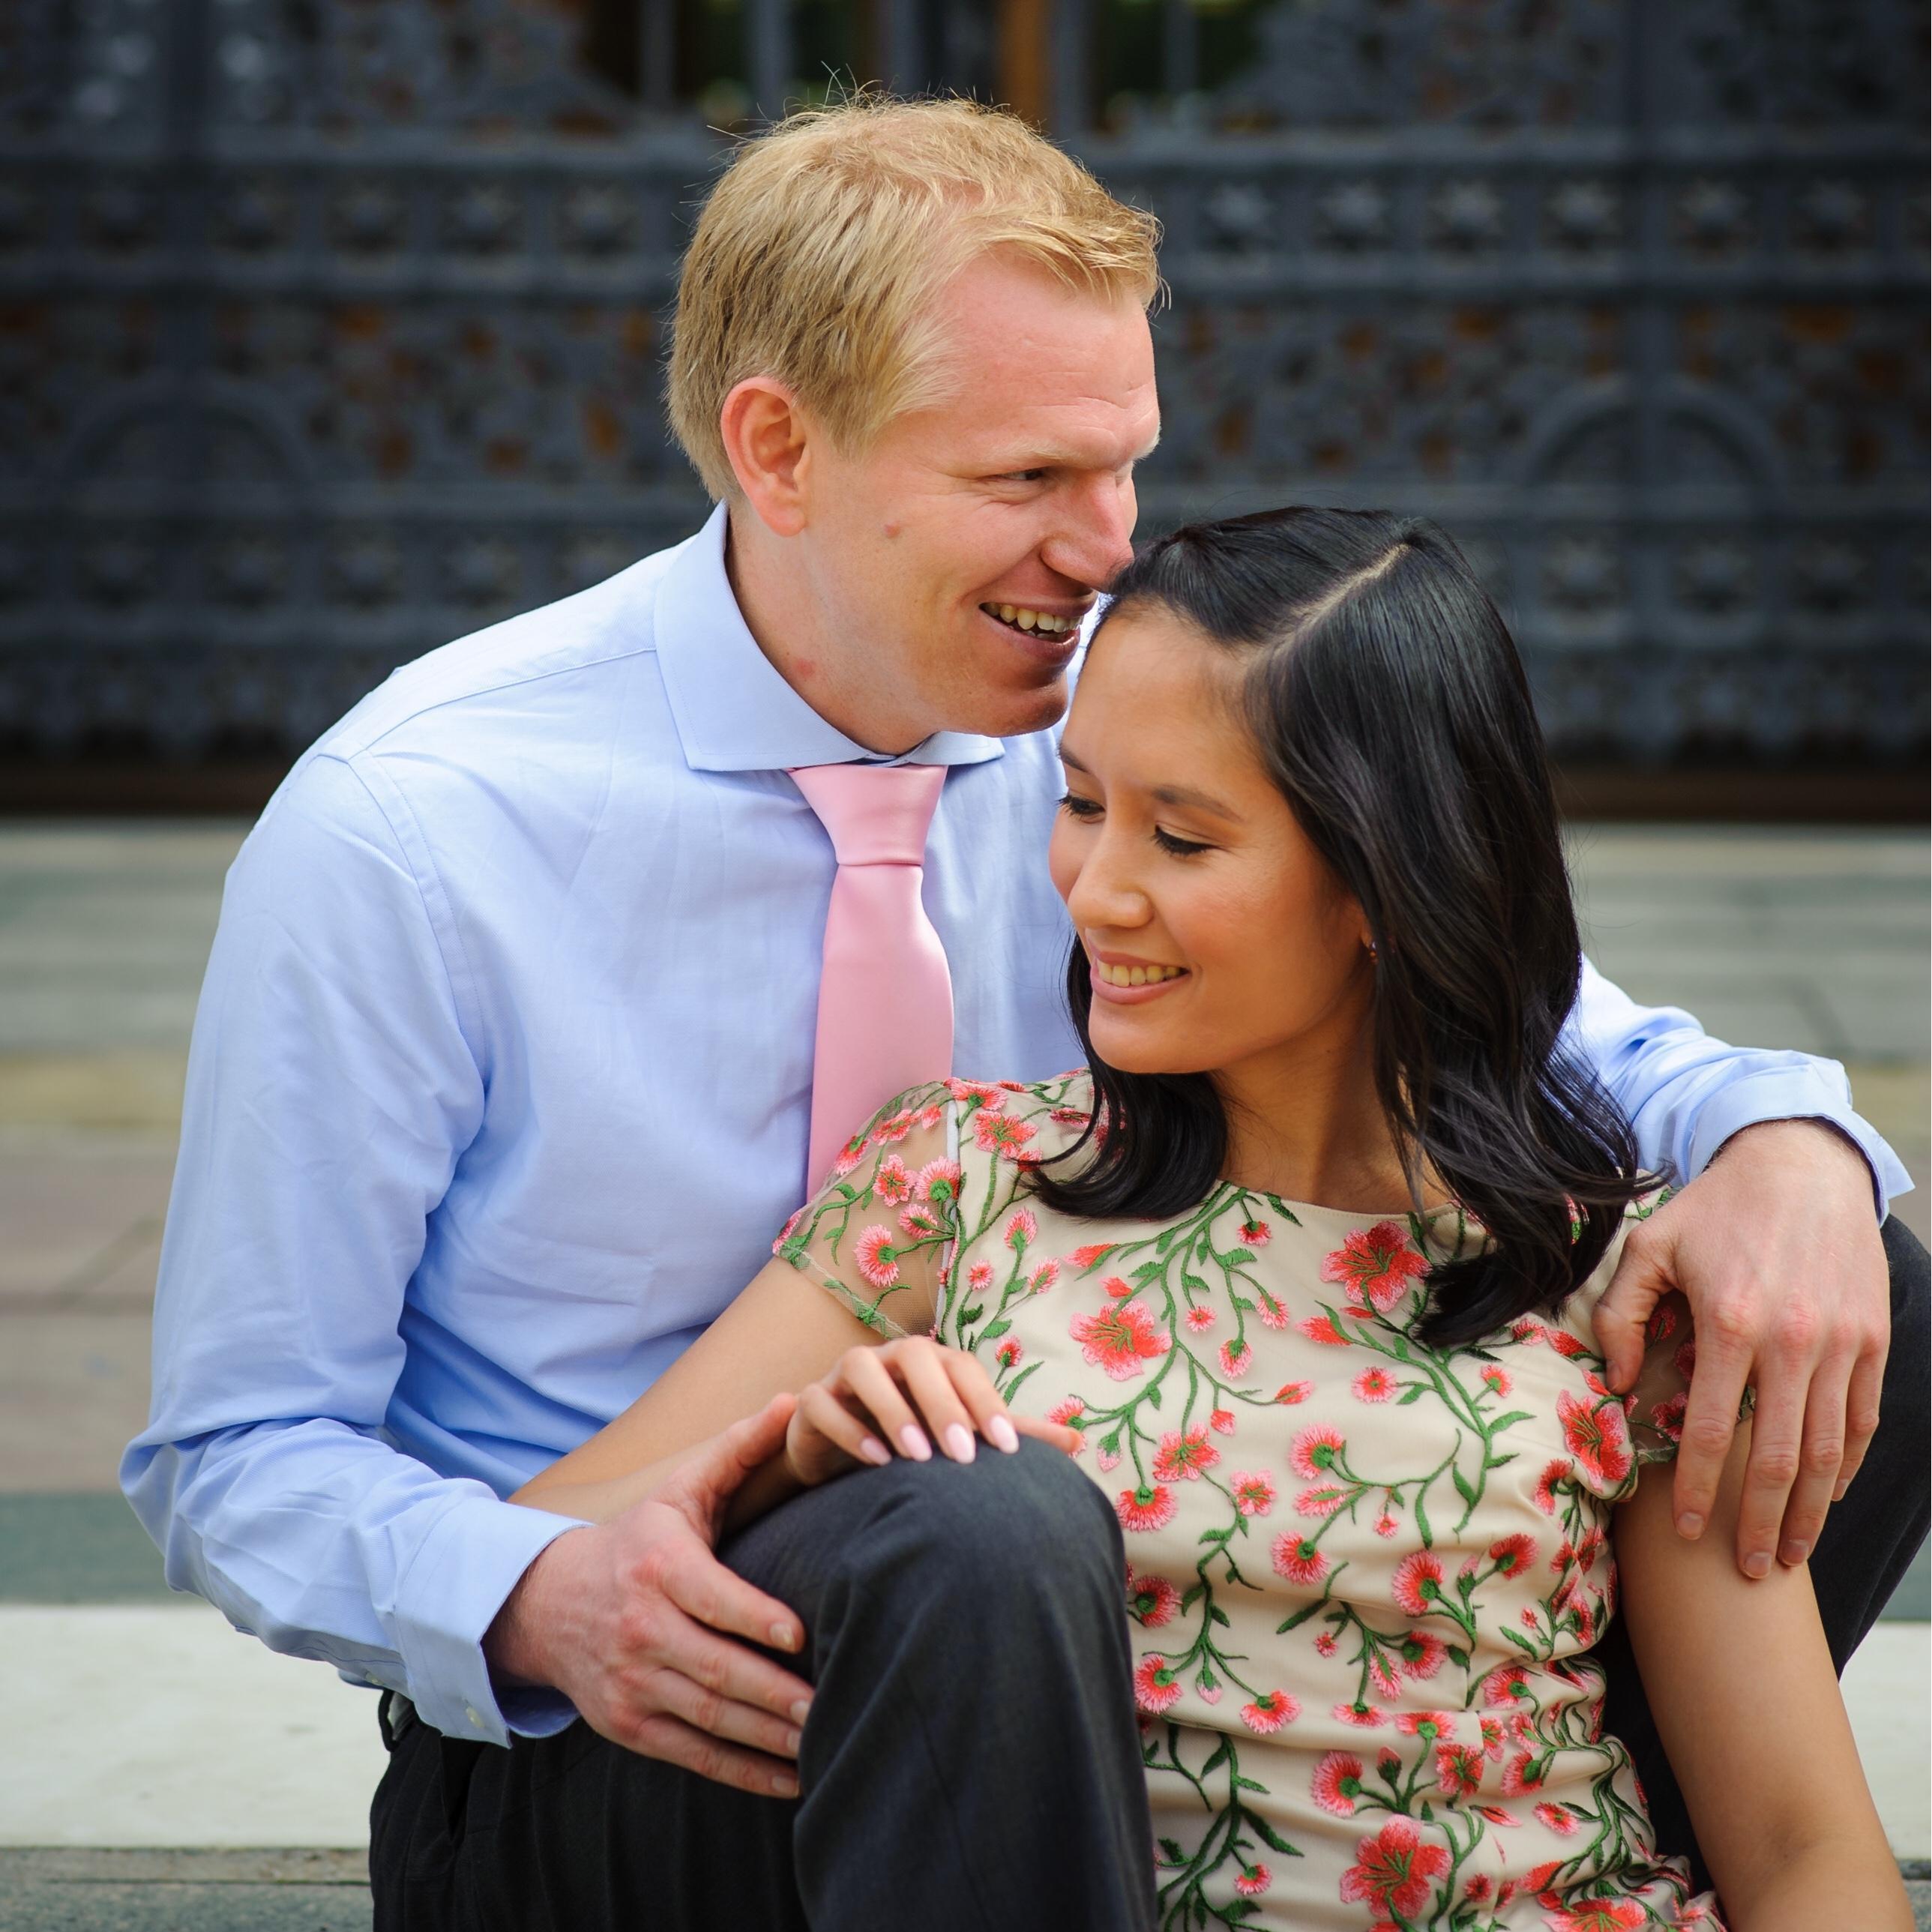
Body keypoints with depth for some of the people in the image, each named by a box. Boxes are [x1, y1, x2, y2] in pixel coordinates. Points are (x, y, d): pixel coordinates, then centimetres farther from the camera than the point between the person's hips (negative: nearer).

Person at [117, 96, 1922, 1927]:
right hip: (636, 1715, -6)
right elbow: (237, 1457, -7)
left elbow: (1522, 1011, 2)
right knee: (984, 1541, -44)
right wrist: (540, 1603, -29)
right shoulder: (397, 840, -12)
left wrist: (1778, 1141, -23)